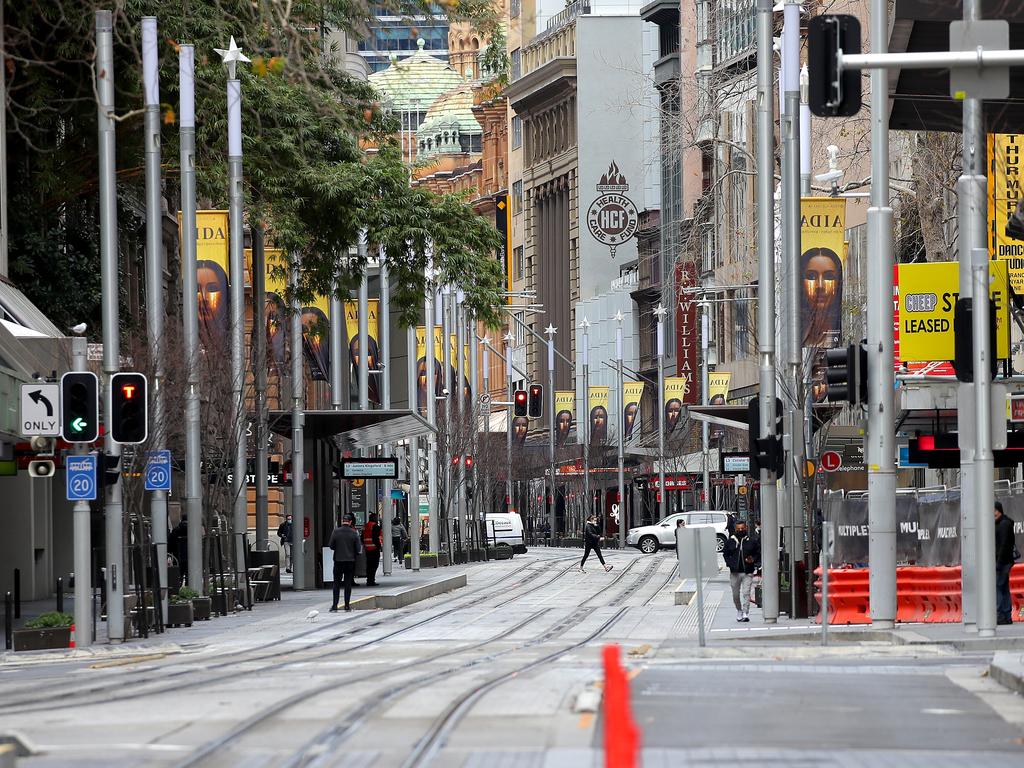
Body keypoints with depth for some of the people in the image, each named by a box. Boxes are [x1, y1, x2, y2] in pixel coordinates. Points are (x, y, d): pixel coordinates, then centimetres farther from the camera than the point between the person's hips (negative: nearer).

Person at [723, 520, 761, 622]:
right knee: (736, 594, 10)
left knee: (746, 593, -10)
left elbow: (759, 553, 9)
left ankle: (745, 614, -10)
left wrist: (753, 560, -11)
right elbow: (725, 555, 11)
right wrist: (730, 563, -6)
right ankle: (739, 611, 31)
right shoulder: (730, 541, 6)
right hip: (735, 573, 2)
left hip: (748, 572, -2)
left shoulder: (752, 541, 3)